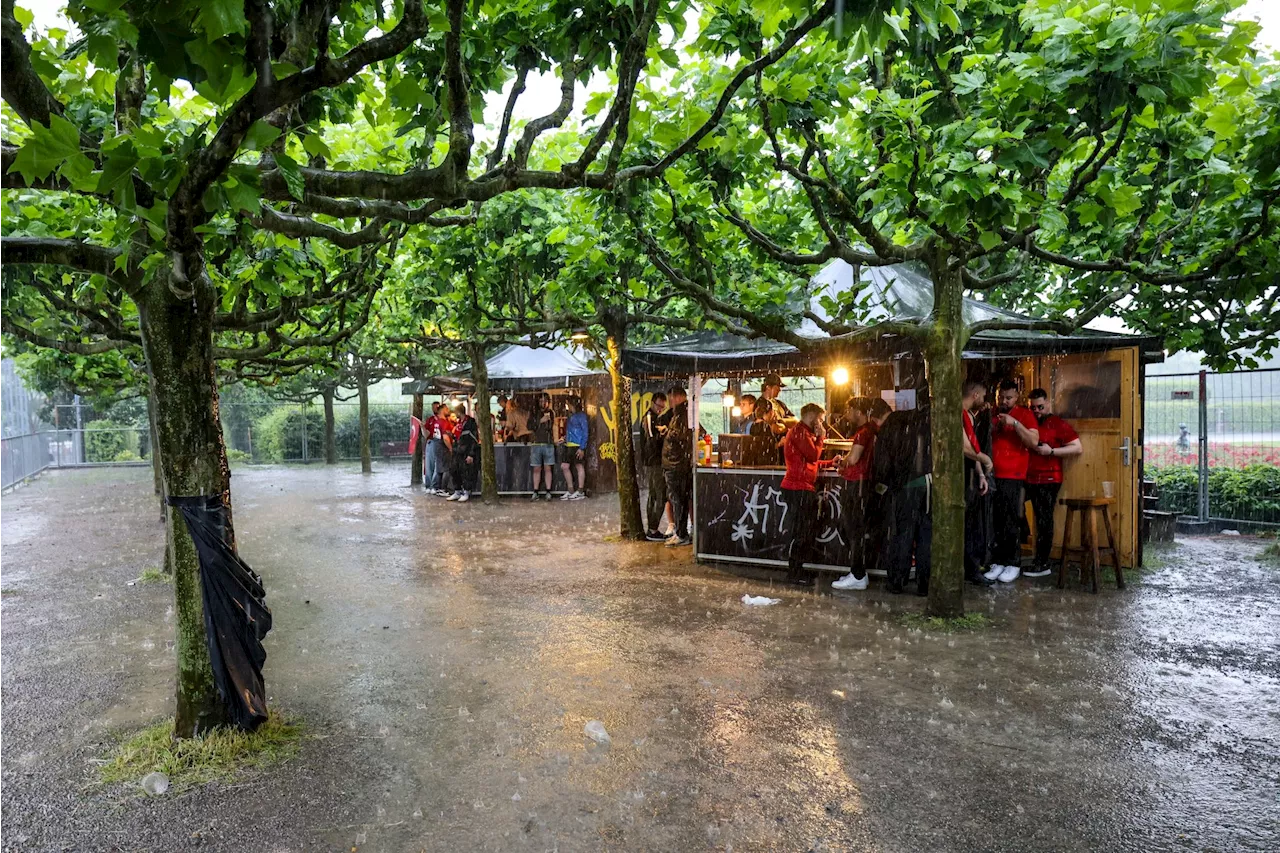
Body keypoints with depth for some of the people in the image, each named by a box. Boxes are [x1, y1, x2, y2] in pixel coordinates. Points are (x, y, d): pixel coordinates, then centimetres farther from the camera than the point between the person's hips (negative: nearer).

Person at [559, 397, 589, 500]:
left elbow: (585, 432, -11)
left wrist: (582, 448, -16)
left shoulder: (581, 415, -7)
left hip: (577, 445, -9)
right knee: (564, 466, 7)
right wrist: (565, 439, 13)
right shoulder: (571, 416, 17)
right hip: (568, 445, 9)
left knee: (579, 466, -1)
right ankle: (570, 490, 15)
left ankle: (580, 492, 6)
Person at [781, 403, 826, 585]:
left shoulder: (803, 432, 23)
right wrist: (820, 438, -4)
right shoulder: (799, 431, -11)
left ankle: (797, 570, 20)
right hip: (798, 488, -11)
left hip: (803, 488, 11)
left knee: (807, 531, 13)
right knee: (801, 533, -7)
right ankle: (794, 574, 0)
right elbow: (813, 455, -18)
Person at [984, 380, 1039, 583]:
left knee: (1012, 523, -3)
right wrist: (993, 427, 0)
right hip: (992, 476, 4)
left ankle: (1013, 564, 5)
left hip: (1014, 478, -4)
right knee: (995, 522, 3)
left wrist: (1014, 423, -16)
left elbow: (1034, 441, -9)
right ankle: (997, 562, 9)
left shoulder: (1025, 414, 3)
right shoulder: (993, 416, 15)